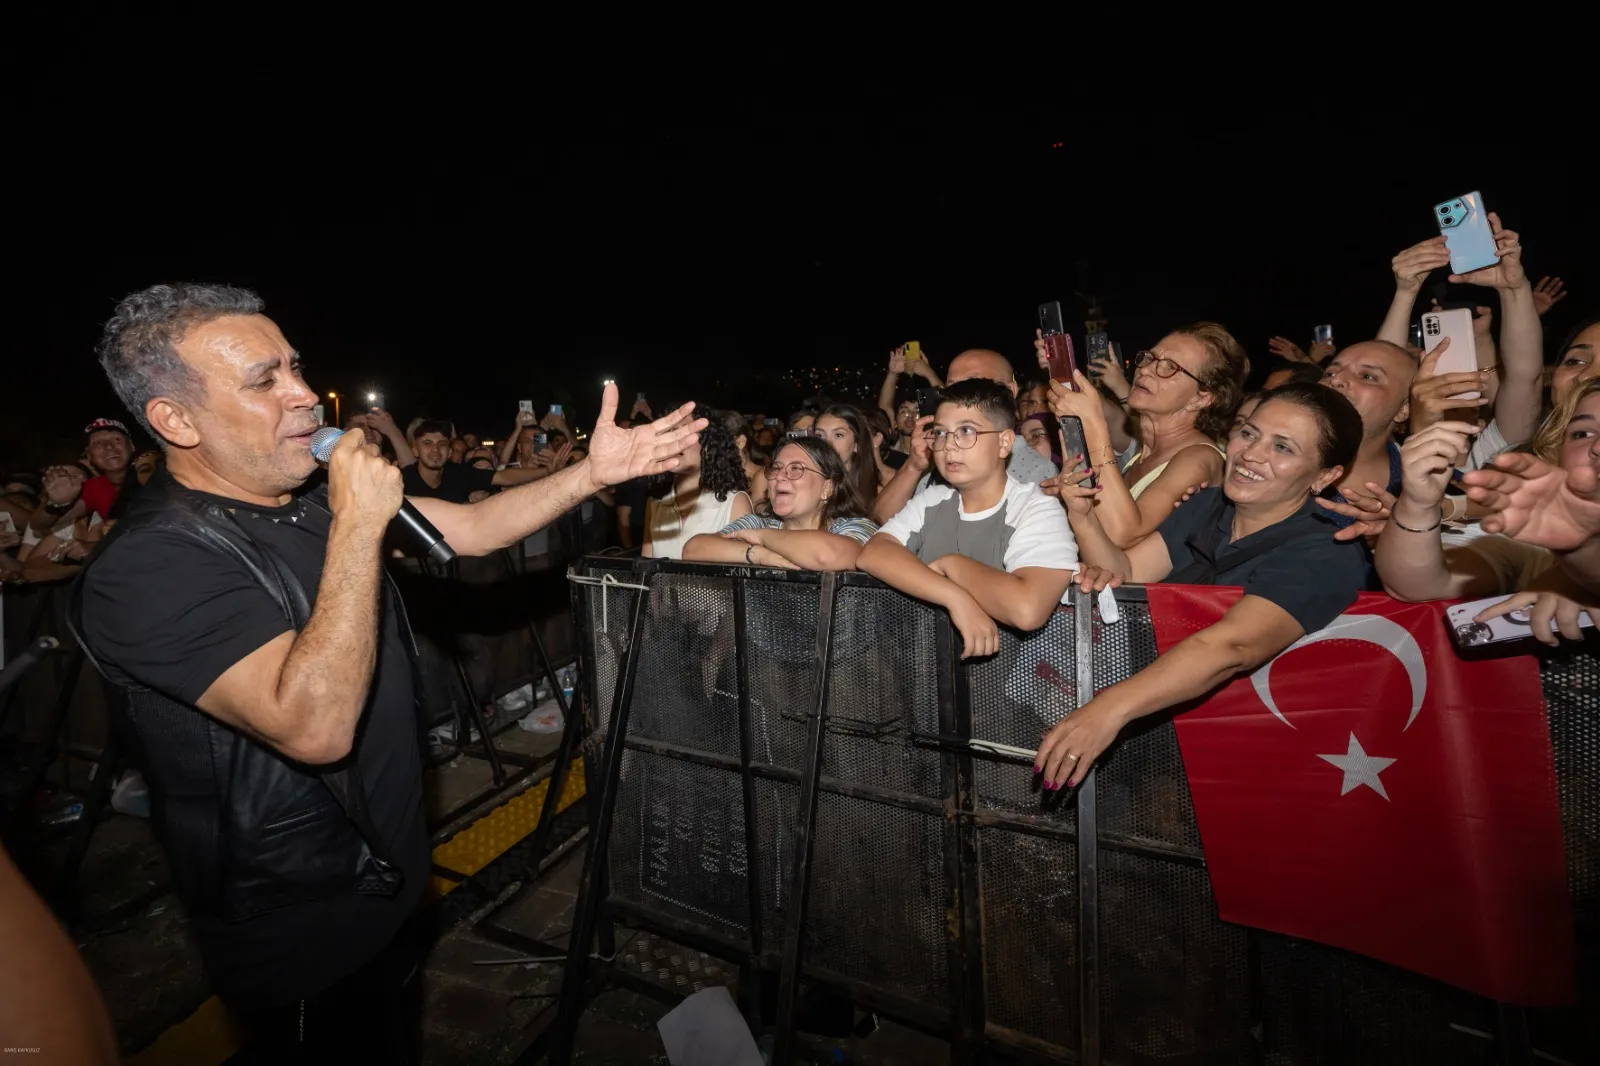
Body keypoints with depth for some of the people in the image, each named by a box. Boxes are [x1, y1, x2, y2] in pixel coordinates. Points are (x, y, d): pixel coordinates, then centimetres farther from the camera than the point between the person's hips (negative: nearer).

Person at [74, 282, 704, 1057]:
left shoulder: (318, 499, -1)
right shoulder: (147, 568, -27)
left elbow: (469, 529, -2)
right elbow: (316, 727, -37)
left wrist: (591, 473, -14)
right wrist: (359, 526, -34)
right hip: (298, 933, -7)